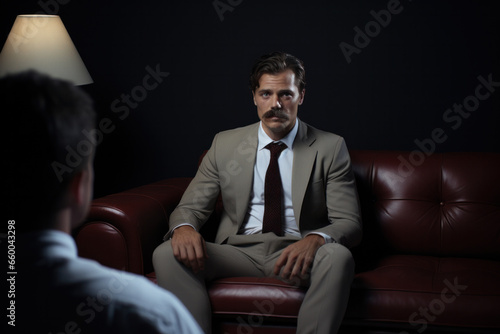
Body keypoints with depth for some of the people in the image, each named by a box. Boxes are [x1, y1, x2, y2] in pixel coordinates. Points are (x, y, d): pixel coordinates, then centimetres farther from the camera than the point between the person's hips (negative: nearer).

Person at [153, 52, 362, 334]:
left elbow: (349, 223, -2)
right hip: (238, 251, 2)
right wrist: (183, 227, -18)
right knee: (168, 254, -25)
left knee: (338, 256, -35)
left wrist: (315, 239, -27)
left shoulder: (330, 148, 3)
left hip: (295, 253, -1)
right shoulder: (225, 144, 9)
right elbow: (190, 206, 9)